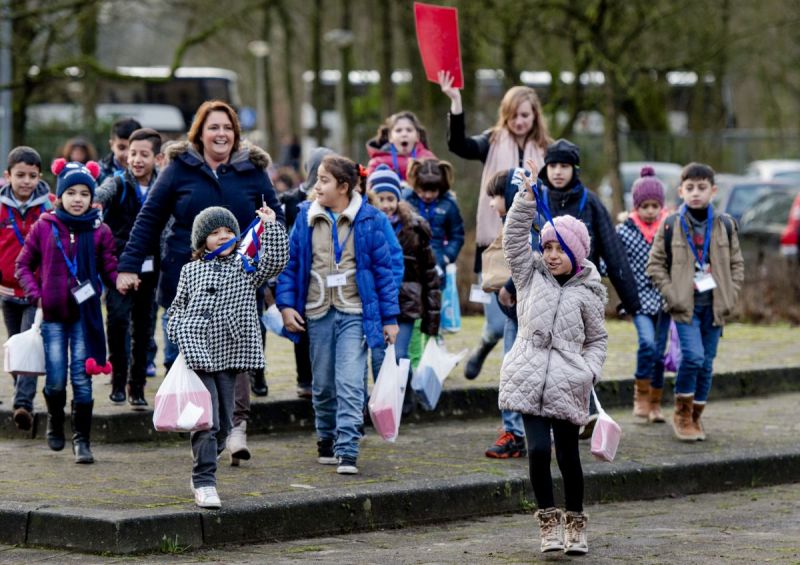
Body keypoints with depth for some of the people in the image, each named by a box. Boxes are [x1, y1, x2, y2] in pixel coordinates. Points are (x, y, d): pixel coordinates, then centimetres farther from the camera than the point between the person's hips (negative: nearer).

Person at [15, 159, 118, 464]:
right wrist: (35, 293, -5)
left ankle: (82, 439, 8)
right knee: (56, 379, 1)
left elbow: (109, 269, 3)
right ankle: (55, 420, 30)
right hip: (52, 315, 0)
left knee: (82, 378, 0)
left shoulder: (100, 231, 2)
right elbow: (23, 265, 9)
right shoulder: (43, 227, 2)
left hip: (85, 315, 0)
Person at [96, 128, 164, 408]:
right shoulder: (118, 184, -3)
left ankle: (137, 388, 14)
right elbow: (103, 192, -24)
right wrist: (96, 200, -47)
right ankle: (118, 382, -2)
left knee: (144, 328, 6)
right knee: (118, 320, -15)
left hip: (149, 268, 3)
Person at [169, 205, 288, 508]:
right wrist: (180, 333, -3)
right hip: (198, 357, -3)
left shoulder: (246, 267, 10)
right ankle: (204, 483, -9)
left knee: (223, 423, 8)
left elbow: (277, 261, -4)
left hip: (229, 357, 3)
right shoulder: (190, 271, 8)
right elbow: (177, 307, 13)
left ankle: (203, 474, 25)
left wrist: (271, 227, -11)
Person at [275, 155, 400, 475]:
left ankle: (347, 452, -15)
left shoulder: (369, 220, -3)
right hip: (318, 314, 3)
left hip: (354, 313, -3)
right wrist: (286, 304, -2)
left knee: (350, 385, -13)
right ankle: (326, 443, 29)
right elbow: (290, 262, 8)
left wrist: (390, 317, -1)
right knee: (323, 385, 12)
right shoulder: (306, 217, 4)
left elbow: (383, 268, 0)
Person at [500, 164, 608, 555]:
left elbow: (597, 339, 12)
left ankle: (575, 524, 22)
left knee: (567, 456, 5)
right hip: (529, 380, 1)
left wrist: (590, 371, -4)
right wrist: (529, 197, -12)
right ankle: (549, 522, 4)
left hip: (567, 385, -1)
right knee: (538, 450, -11)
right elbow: (514, 235, -1)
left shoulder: (586, 294, 5)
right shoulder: (530, 275, 9)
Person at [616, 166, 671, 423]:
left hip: (663, 298, 2)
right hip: (639, 298, -2)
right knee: (648, 344, -22)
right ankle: (641, 396, -5)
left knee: (659, 352, 7)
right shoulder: (624, 231, -2)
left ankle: (655, 403, 20)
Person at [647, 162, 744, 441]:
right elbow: (655, 264, 3)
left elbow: (737, 263, 12)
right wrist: (671, 293, -7)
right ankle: (682, 412, 1)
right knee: (693, 355, -17)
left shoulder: (725, 225, 5)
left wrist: (730, 295, 0)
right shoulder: (671, 225, -1)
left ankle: (695, 416, 19)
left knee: (707, 362, 6)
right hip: (685, 305, -3)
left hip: (715, 304, 3)